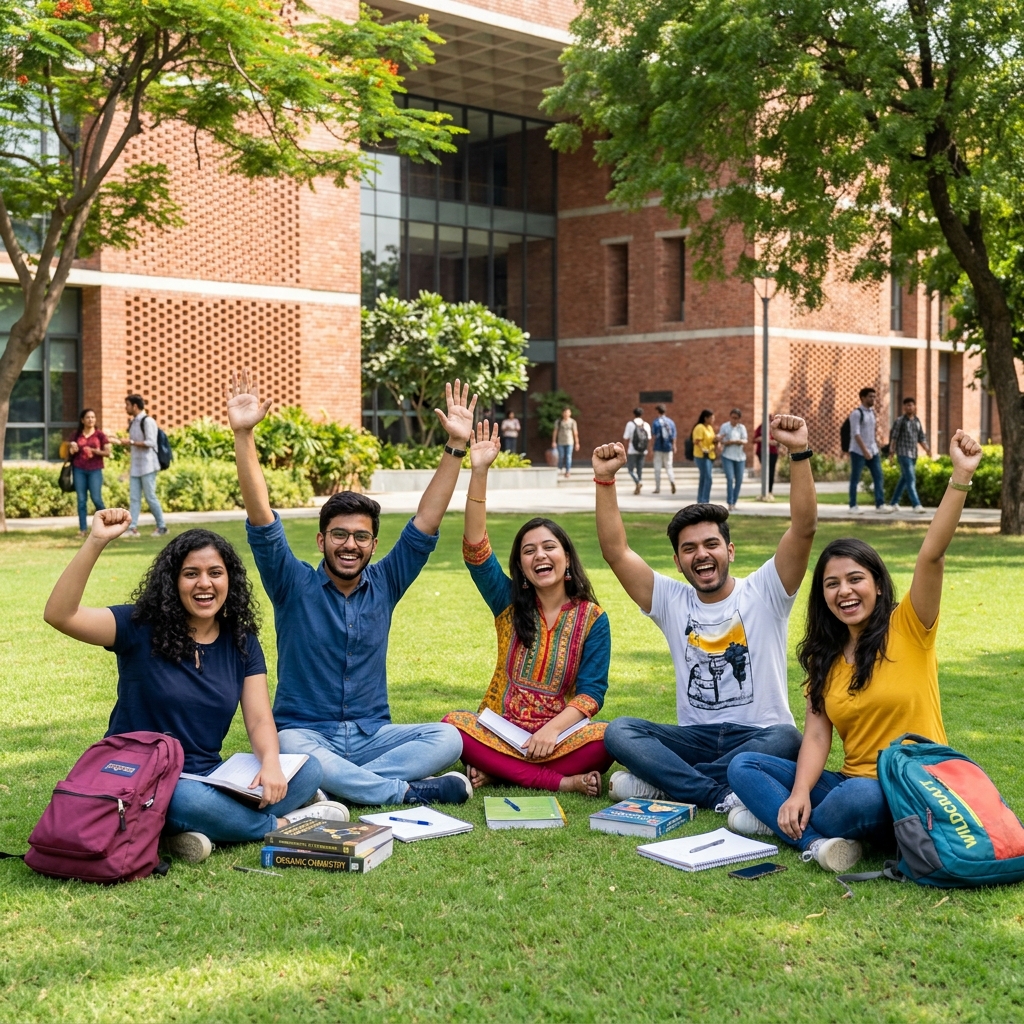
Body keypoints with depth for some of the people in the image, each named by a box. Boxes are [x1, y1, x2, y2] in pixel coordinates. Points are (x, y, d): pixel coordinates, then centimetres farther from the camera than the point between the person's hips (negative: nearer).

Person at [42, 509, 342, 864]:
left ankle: (203, 831, -22)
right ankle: (285, 824, -16)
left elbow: (260, 720, -1)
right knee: (185, 799, -39)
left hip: (208, 780, 5)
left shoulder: (242, 642, 5)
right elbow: (60, 615, -22)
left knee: (308, 769, -15)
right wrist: (95, 543, -33)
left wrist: (270, 763, -24)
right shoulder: (141, 627, -7)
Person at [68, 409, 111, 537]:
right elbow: (70, 452, 17)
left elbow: (107, 453, -1)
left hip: (95, 470, -2)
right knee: (81, 499, 0)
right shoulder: (77, 436, 10)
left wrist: (94, 450, -13)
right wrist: (72, 450, -5)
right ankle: (83, 529, 2)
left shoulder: (100, 435, 3)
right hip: (79, 470, 2)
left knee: (96, 498, -8)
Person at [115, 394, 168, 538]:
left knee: (150, 497, -4)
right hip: (135, 466, 8)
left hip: (147, 466, -8)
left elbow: (150, 442, -19)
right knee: (134, 498, 2)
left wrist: (131, 442, -19)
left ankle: (161, 526, 5)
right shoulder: (133, 422, 15)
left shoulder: (147, 421, -11)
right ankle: (133, 528, 0)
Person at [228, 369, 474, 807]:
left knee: (447, 738, -24)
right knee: (292, 753, -39)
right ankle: (412, 791, -26)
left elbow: (425, 523, 2)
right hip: (305, 732, -3)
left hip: (372, 735, 3)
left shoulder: (384, 586, 6)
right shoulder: (294, 585, -1)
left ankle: (340, 784, -26)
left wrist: (456, 447, -6)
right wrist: (243, 435, -21)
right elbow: (261, 519, -11)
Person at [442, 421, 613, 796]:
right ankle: (561, 782, -27)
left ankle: (496, 771, -21)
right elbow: (475, 549, -5)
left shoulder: (592, 618, 3)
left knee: (606, 738, -32)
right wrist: (479, 473, -14)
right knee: (452, 725, -29)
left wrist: (552, 730, -22)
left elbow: (591, 692, -4)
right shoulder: (509, 603, 8)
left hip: (561, 733, -1)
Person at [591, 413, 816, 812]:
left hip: (758, 737, -2)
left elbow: (804, 528, -12)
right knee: (619, 731, -23)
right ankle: (722, 796, -33)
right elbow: (615, 552, 0)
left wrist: (800, 453, -23)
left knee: (786, 739, -37)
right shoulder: (672, 601, 9)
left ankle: (661, 782, -28)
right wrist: (604, 479, -8)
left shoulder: (762, 593, 1)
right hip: (695, 738, 2)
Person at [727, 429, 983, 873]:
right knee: (744, 765, -9)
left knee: (861, 797, -39)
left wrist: (961, 477, -30)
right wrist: (798, 795, -17)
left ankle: (779, 821, -12)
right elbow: (816, 735, 2)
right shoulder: (823, 657, 13)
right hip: (850, 783, 6)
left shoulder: (908, 628, -2)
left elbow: (932, 555, -18)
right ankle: (816, 841, -28)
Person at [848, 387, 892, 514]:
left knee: (878, 476, -1)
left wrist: (877, 444, 14)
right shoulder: (856, 413, -10)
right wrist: (864, 450, -23)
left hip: (873, 451, 7)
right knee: (855, 479, 0)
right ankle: (853, 506, 7)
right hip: (858, 451, -7)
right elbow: (856, 434, -17)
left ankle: (880, 505, -1)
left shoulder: (872, 412, 13)